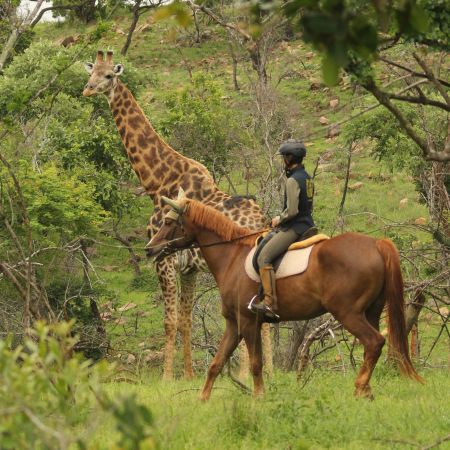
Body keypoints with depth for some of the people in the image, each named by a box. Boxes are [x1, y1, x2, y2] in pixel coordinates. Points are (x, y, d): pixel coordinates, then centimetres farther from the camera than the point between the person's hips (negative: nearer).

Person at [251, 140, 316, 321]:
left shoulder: (293, 181, -17)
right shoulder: (307, 178, 14)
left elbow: (292, 211, -24)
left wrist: (279, 220, -4)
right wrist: (282, 220, 18)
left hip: (294, 228, -11)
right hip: (306, 224, 11)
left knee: (264, 257, -17)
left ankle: (270, 303, -26)